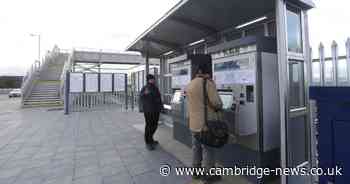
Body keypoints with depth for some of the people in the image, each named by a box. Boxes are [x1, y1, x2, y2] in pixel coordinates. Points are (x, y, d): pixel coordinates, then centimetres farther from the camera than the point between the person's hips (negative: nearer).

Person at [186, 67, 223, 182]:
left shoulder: (189, 85, 9)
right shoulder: (208, 83, -14)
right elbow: (216, 103, -17)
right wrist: (219, 107, 3)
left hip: (194, 123, 7)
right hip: (206, 123, -7)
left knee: (196, 148, 18)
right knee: (208, 150, 7)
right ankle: (209, 175, 20)